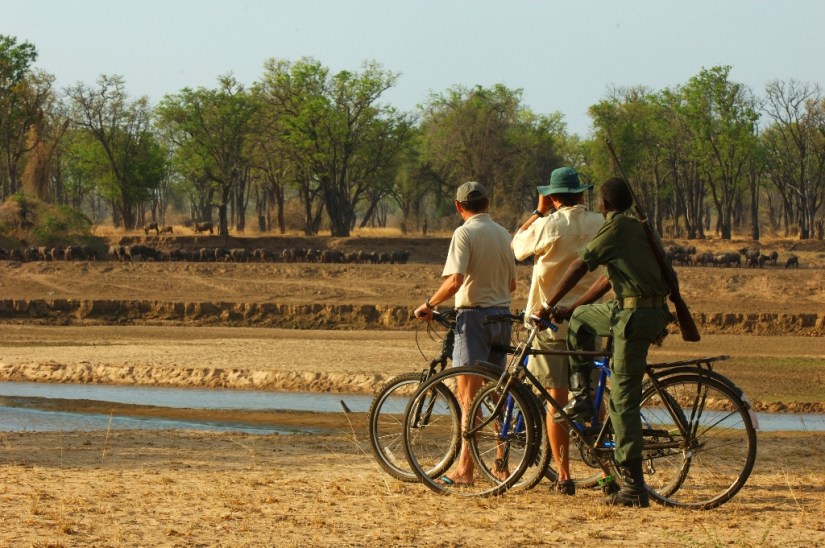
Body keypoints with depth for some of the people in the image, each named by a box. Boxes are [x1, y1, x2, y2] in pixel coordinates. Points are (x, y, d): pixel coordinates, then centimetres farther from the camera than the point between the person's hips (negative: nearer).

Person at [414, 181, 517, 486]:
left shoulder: (465, 233, -10)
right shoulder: (503, 234, 11)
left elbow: (454, 280, -21)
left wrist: (428, 305, -9)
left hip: (474, 316, -7)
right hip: (502, 316, 7)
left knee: (468, 396, -8)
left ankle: (465, 470, -13)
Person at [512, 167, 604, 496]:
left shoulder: (548, 225, -11)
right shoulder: (600, 225, 0)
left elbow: (517, 246, 8)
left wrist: (538, 212, 15)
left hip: (551, 319, -4)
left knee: (556, 400, -2)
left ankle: (563, 477, -4)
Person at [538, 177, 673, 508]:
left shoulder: (617, 227, -9)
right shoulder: (637, 227, 20)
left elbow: (578, 268, -7)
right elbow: (608, 280, 23)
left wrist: (549, 306, 1)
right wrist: (569, 309, 24)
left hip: (635, 315, -10)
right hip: (652, 312, 10)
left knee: (623, 399, -7)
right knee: (582, 318, 29)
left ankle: (634, 488, -8)